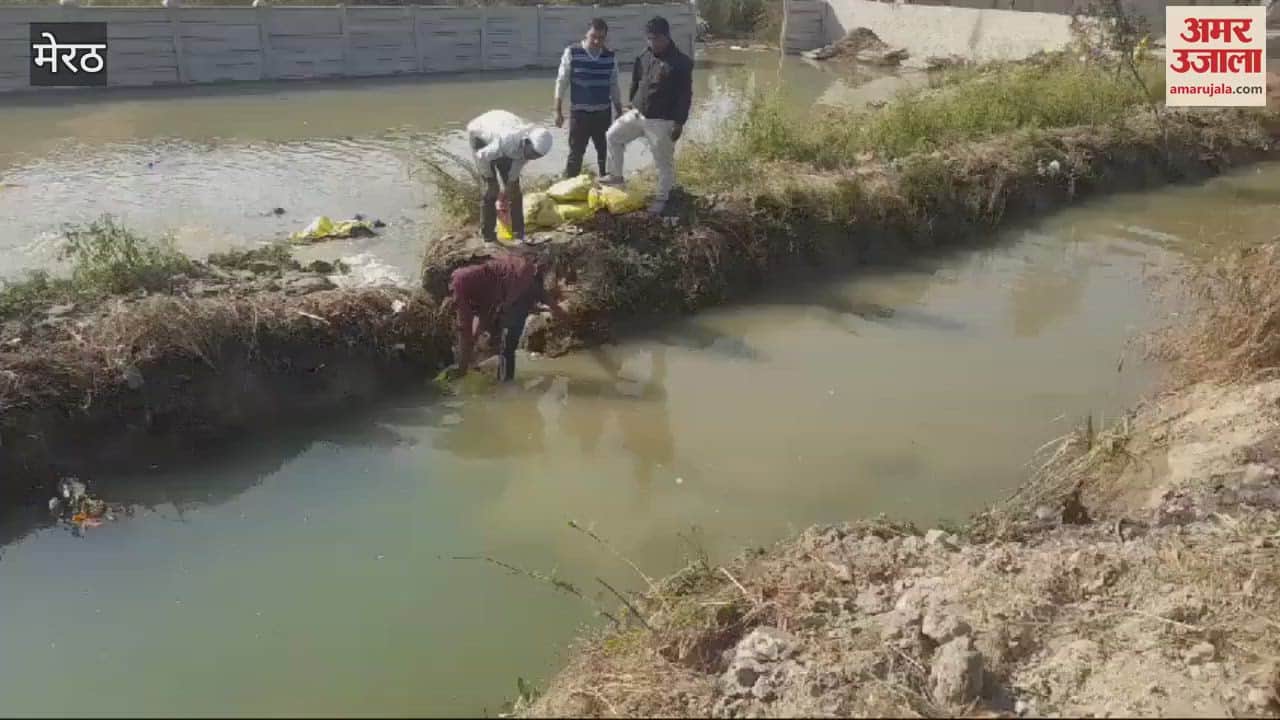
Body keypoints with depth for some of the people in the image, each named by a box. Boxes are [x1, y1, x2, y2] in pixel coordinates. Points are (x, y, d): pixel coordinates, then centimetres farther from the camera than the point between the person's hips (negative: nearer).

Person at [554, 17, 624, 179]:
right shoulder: (572, 53, -7)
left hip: (603, 113, 3)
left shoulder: (610, 56, 2)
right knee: (576, 153, 1)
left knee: (606, 153, 8)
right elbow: (562, 83, -4)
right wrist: (558, 111, -6)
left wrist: (619, 113, 11)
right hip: (579, 112, -3)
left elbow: (614, 86, 11)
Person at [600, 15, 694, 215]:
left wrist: (679, 122, -16)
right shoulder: (644, 57, 6)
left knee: (664, 161, 3)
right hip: (637, 113, 7)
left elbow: (685, 95, -13)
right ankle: (616, 175, 26)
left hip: (661, 121, -6)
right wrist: (632, 103, 20)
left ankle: (662, 197, 19)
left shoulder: (681, 62, -13)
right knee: (613, 136, 12)